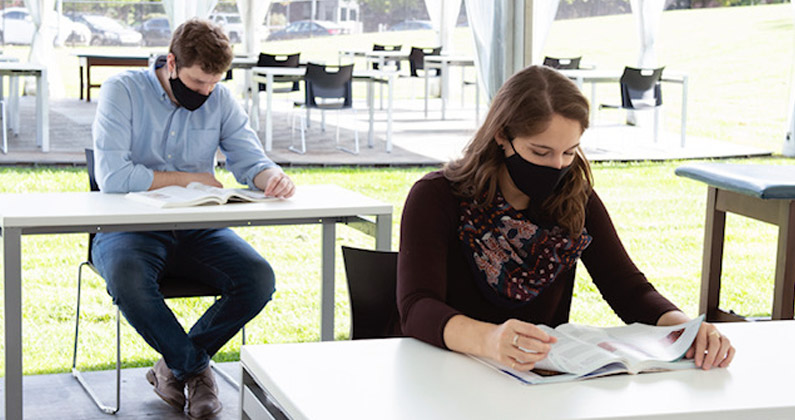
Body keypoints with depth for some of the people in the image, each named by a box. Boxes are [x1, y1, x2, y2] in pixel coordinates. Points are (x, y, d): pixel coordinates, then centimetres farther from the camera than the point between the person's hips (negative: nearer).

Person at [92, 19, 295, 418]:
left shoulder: (220, 99, 6)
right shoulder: (122, 91, -8)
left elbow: (251, 161, 2)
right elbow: (112, 176, -18)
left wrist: (274, 176, -23)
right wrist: (189, 178, -11)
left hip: (197, 230, 4)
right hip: (129, 228, -3)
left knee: (259, 279, -23)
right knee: (127, 276, -38)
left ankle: (177, 363, -3)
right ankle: (195, 366, -11)